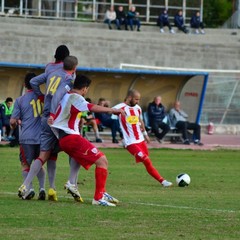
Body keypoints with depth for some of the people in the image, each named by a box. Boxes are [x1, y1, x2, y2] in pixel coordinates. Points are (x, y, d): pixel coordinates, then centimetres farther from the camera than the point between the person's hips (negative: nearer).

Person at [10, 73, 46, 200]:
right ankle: (42, 188, 2)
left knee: (25, 165, 10)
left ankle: (29, 188, -11)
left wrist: (17, 123, 19)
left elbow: (13, 121, -1)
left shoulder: (20, 100, -2)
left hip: (26, 138, -3)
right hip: (43, 137, 3)